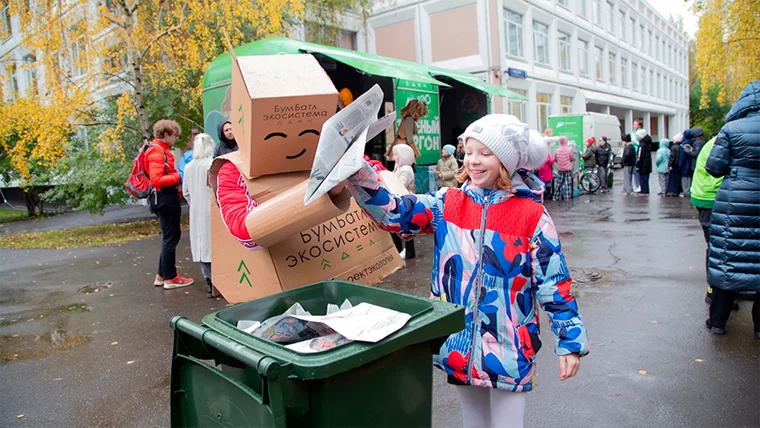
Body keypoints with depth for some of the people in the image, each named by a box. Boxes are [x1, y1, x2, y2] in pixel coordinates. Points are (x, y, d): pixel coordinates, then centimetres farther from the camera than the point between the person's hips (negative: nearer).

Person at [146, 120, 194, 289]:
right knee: (171, 237, -2)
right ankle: (170, 278, 9)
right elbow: (156, 180, -23)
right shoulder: (157, 152, -14)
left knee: (171, 236, 17)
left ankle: (162, 275, 25)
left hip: (167, 198, 11)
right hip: (165, 198, -11)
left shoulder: (161, 150, 17)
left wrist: (176, 177, 4)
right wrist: (177, 177, -14)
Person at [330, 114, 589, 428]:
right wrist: (356, 169, -22)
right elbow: (392, 212, -10)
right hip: (460, 344, 4)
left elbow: (554, 282, -7)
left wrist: (570, 341, -6)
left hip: (509, 349, -3)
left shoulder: (531, 215, -10)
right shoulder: (447, 204, -2)